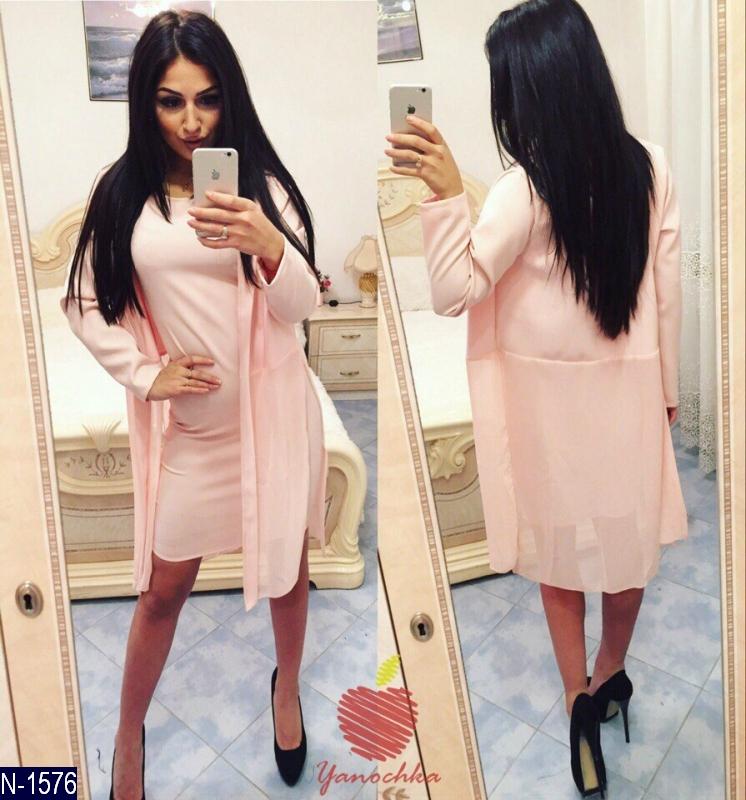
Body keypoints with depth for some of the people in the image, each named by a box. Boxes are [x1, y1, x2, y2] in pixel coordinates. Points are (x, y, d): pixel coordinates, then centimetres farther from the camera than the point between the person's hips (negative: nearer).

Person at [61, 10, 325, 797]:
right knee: (164, 587, 12)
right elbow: (83, 305, 4)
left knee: (286, 565, 17)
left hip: (273, 411, 0)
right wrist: (145, 373, -9)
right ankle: (128, 734, 38)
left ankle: (287, 688, 46)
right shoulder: (122, 192, -2)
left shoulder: (262, 182, -6)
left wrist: (269, 246, -31)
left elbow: (303, 306, -12)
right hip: (187, 424, 1)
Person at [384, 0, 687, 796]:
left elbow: (452, 293, -19)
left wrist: (445, 193, -25)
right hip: (630, 386, 4)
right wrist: (667, 385, 11)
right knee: (628, 532, 19)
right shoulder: (651, 167, -5)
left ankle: (580, 702, 26)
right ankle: (608, 676, 40)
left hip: (550, 395, -4)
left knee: (560, 542, 15)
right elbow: (666, 291, 0)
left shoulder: (526, 188, -20)